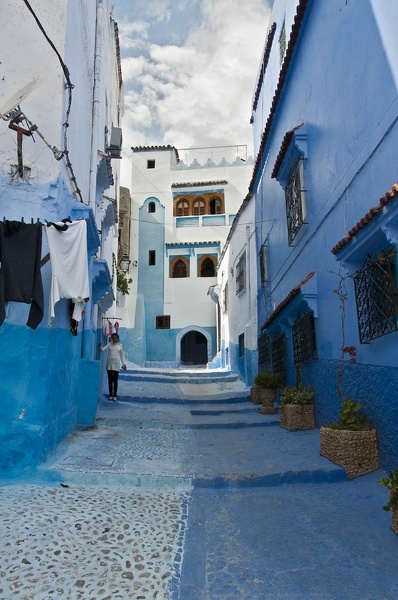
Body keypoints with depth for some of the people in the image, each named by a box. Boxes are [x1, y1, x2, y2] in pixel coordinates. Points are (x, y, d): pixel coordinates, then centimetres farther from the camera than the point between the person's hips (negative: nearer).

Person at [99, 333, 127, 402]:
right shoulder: (109, 344, 7)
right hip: (109, 363, 1)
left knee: (115, 380, -2)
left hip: (116, 364, -1)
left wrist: (124, 364, 3)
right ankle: (110, 395, 12)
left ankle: (114, 396, 2)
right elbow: (103, 349, -3)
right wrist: (100, 347, -25)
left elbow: (122, 355, 9)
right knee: (110, 380, 5)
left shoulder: (120, 345, 6)